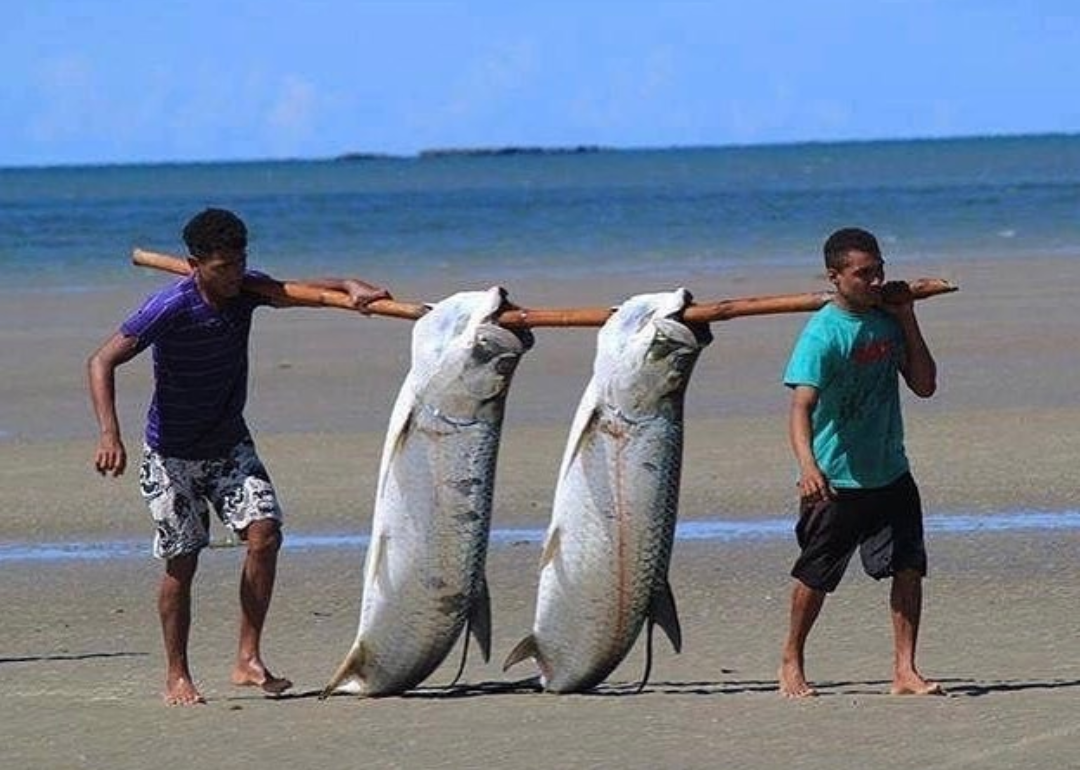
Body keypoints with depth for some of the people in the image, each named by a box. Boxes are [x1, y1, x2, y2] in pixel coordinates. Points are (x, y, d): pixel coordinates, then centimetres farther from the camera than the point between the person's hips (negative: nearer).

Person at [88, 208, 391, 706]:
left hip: (229, 446, 4)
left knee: (265, 533, -15)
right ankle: (176, 677, 16)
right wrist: (109, 435, -37)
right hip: (172, 455, -4)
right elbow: (102, 362, -26)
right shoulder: (171, 309, -25)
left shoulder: (244, 291, -9)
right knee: (181, 563, -1)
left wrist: (350, 287, -36)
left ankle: (248, 659, -9)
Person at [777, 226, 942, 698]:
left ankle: (905, 671, 0)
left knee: (909, 568, -5)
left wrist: (907, 320, -4)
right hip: (835, 480, -5)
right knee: (815, 576, 7)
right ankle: (791, 663, 27)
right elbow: (802, 405, -28)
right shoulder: (822, 334, -17)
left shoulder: (887, 320, 3)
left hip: (891, 475, 5)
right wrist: (807, 465, -45)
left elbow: (924, 386, 6)